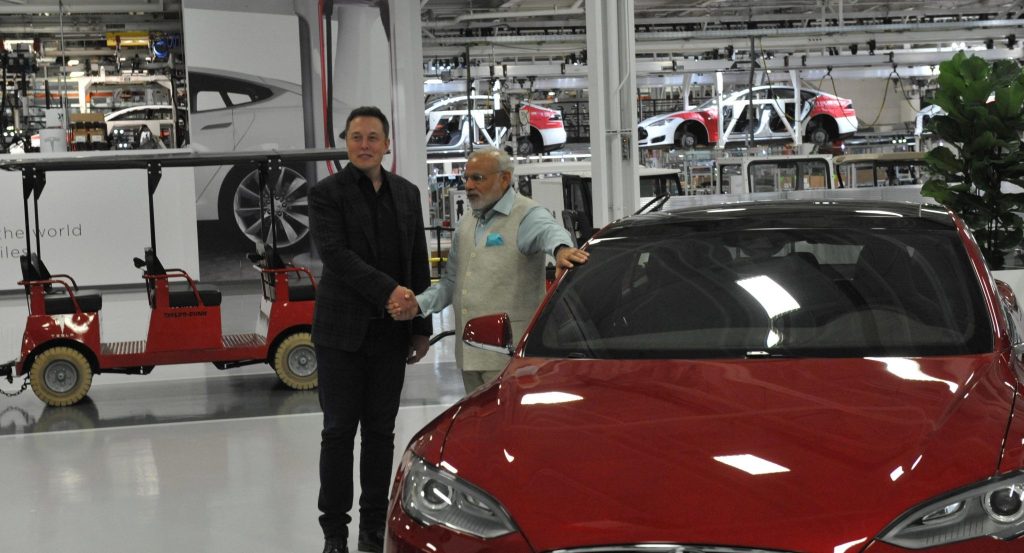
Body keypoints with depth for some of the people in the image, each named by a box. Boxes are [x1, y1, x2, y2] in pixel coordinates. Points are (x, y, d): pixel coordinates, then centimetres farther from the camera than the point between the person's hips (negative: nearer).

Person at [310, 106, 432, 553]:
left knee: (380, 431, 8)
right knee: (339, 431, 1)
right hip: (342, 331, -4)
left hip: (390, 332, 4)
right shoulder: (327, 194, -3)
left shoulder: (407, 194, 11)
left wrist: (422, 327, 9)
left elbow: (420, 264, 13)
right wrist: (388, 290, -23)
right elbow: (335, 253, -15)